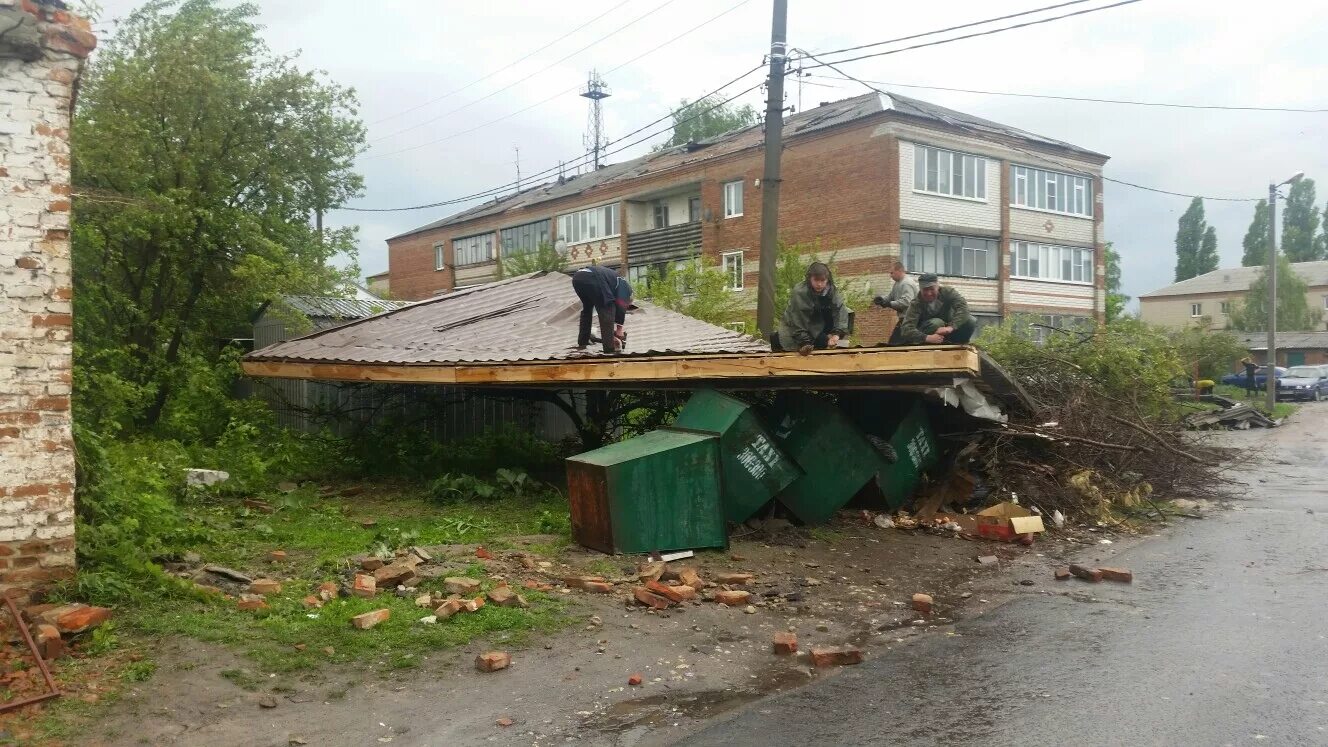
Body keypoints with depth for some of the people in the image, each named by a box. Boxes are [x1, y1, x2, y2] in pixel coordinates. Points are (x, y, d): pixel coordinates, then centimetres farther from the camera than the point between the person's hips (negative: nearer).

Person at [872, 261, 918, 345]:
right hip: (902, 318, 10)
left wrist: (889, 304, -24)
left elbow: (906, 302, -27)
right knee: (892, 342, 10)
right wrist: (882, 298, 1)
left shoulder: (907, 283, -16)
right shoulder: (898, 283, 17)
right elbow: (891, 297, 21)